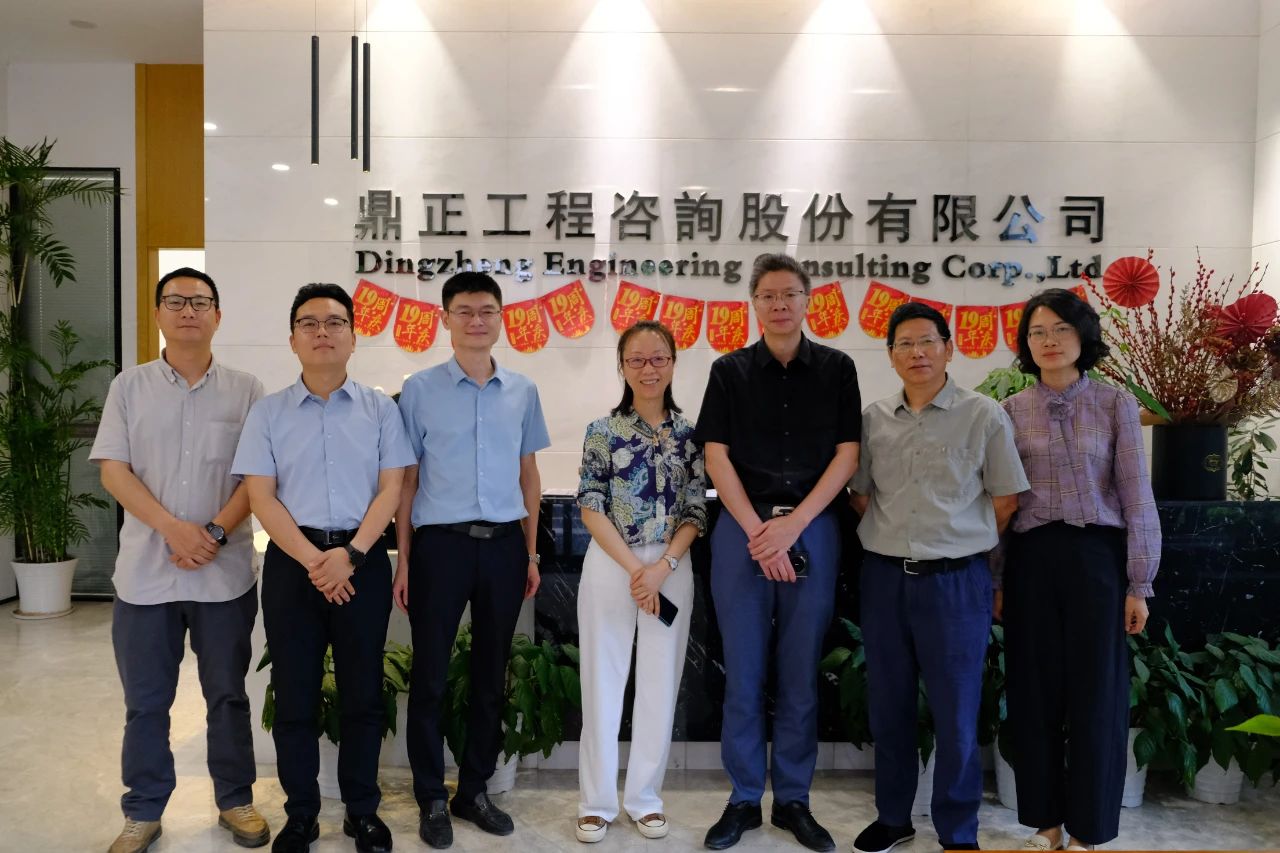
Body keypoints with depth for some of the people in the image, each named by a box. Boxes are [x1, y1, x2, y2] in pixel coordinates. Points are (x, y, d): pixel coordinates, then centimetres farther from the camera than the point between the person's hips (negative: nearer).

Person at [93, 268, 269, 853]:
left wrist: (214, 532, -15)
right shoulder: (129, 387, 5)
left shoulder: (245, 390, 2)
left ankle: (235, 801, 26)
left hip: (225, 572, 0)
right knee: (145, 702, 11)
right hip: (145, 572, 1)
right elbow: (113, 470, -2)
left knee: (228, 694, 11)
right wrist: (173, 529, -15)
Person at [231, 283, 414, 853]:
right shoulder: (268, 412, 4)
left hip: (363, 560, 0)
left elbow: (390, 490, -1)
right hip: (292, 561, 1)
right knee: (294, 695, 8)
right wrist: (313, 560, -13)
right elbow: (260, 496, -2)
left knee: (363, 694, 8)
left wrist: (350, 555, -14)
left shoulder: (380, 409, 3)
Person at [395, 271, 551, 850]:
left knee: (491, 674, 12)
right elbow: (406, 479, 1)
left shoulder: (523, 392, 7)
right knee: (430, 675, 6)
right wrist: (403, 559, -2)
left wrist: (531, 553, 11)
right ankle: (432, 799, 22)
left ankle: (474, 790, 29)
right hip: (440, 541, -2)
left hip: (504, 543, 3)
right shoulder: (420, 389, -1)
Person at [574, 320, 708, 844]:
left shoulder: (690, 435, 3)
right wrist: (633, 569, -13)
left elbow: (696, 514, 1)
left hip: (673, 568, 2)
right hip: (609, 566, -1)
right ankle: (596, 801, 19)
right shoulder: (603, 431, -2)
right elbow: (591, 509, -6)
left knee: (660, 683, 9)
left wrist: (662, 567, -14)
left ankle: (645, 797, 25)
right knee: (603, 681, 5)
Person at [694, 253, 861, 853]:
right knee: (743, 673, 5)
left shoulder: (836, 369, 6)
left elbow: (846, 456, 1)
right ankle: (744, 800, 19)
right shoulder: (730, 371, 6)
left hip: (812, 529, 0)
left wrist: (792, 525, -9)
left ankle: (793, 800, 21)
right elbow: (716, 456, 0)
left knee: (801, 674, 7)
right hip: (742, 528, 0)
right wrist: (757, 533, -9)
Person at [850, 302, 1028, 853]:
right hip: (884, 577, 4)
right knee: (888, 706, 14)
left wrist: (961, 540, 2)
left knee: (956, 713, 5)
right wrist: (886, 537, 4)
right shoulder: (873, 419, 5)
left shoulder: (984, 416, -4)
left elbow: (1006, 499, 1)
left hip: (955, 580, -3)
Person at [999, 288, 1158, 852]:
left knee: (1095, 693, 4)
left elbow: (1137, 498, 0)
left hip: (1097, 556, -1)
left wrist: (1138, 583, -4)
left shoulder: (1115, 404, 1)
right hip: (1032, 558, 1)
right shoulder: (1012, 411, 4)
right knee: (1035, 691, 7)